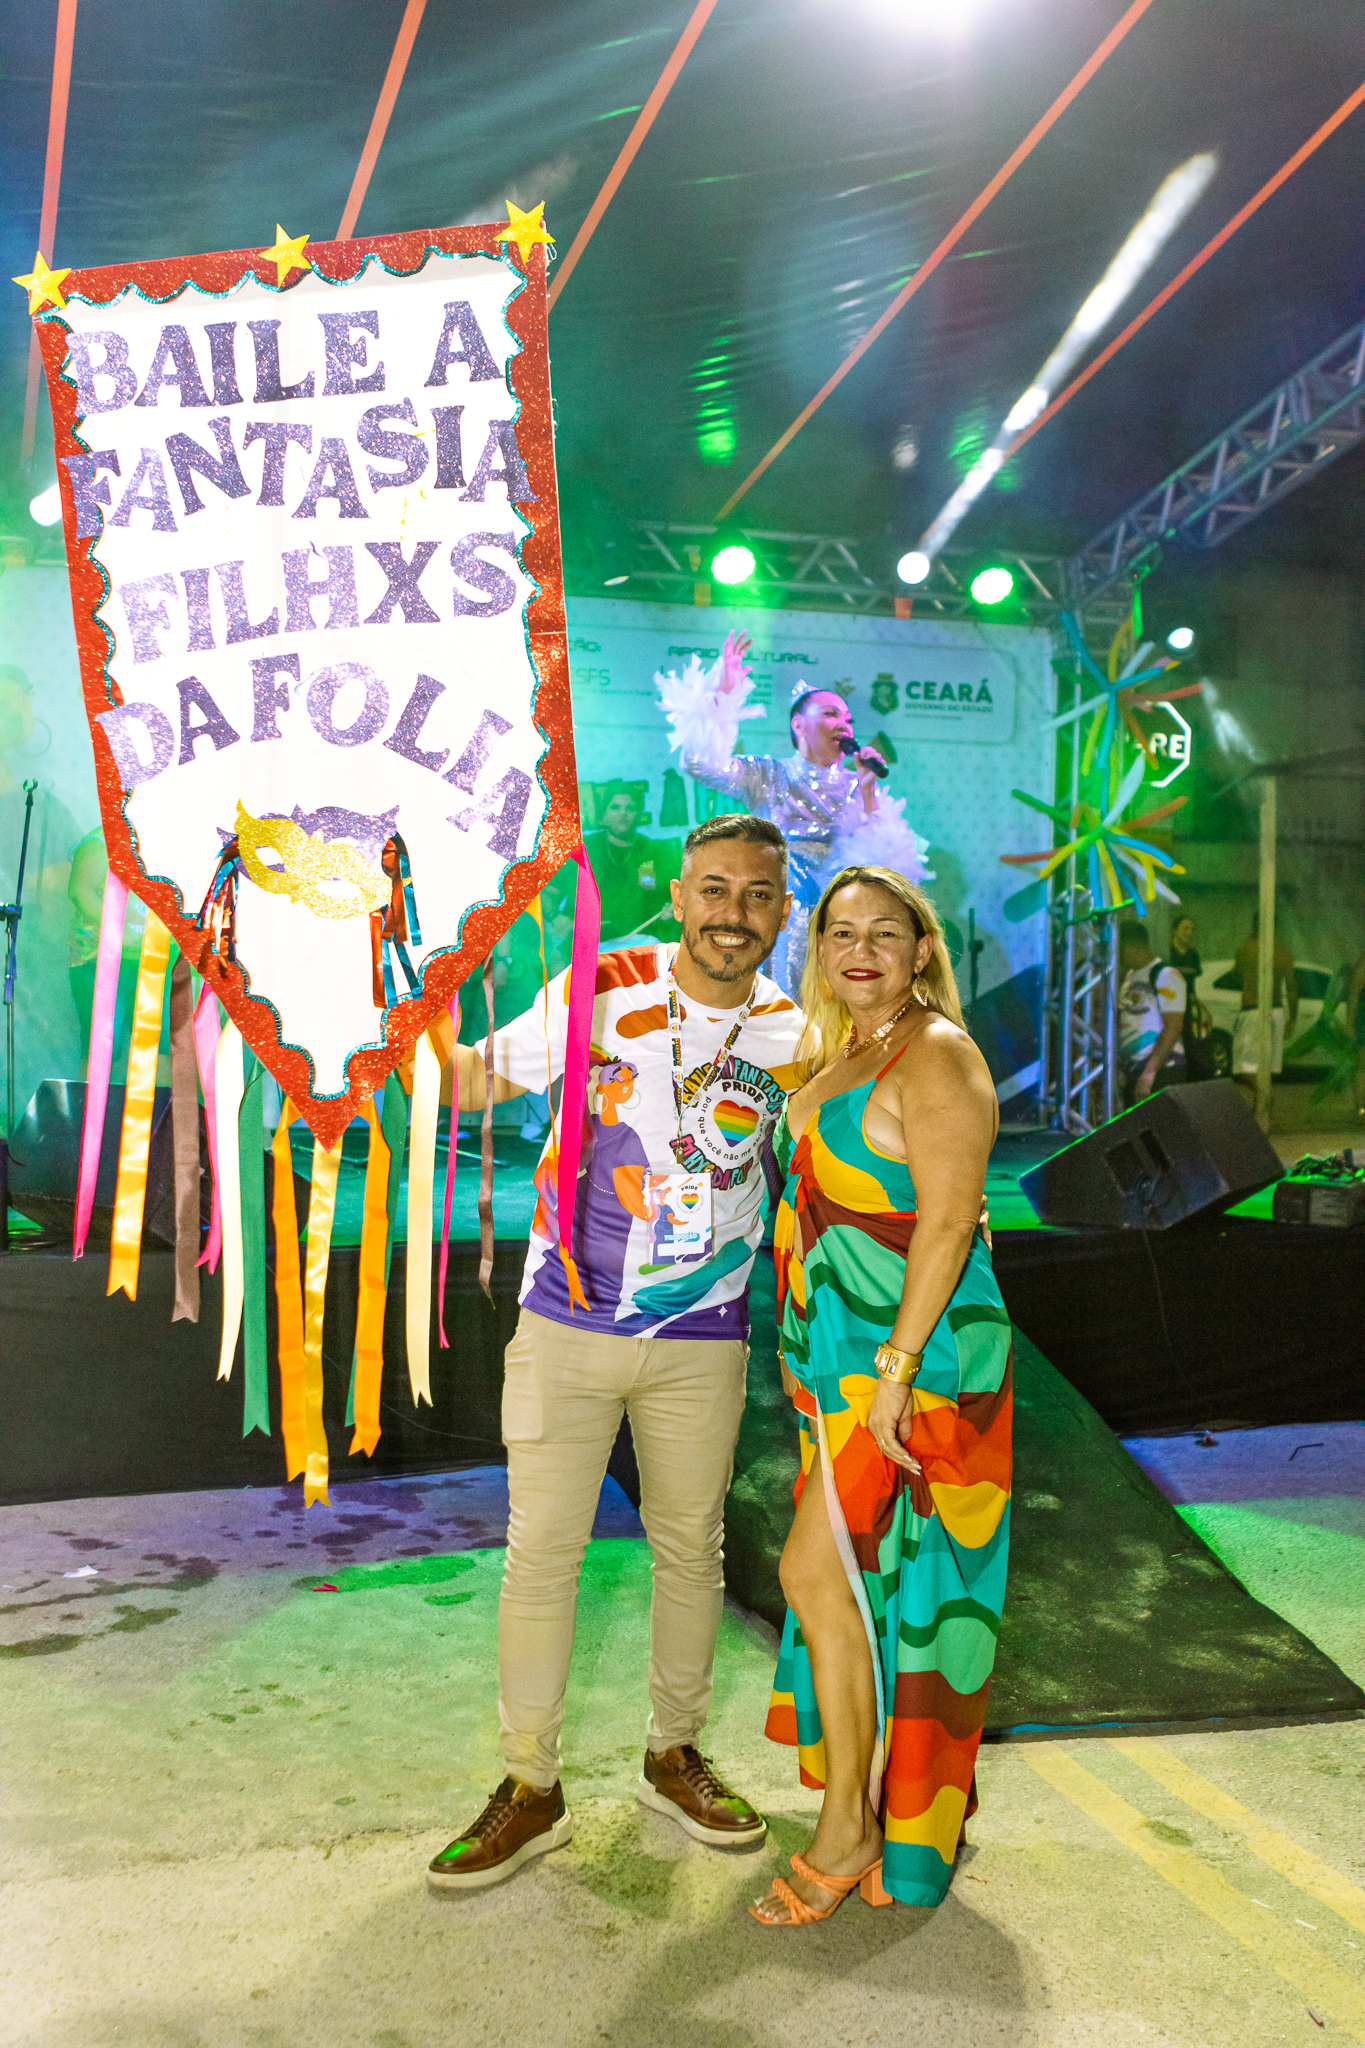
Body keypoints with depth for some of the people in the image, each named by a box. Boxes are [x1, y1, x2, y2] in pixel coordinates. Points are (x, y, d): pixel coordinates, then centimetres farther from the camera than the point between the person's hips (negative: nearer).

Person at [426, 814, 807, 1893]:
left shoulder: (795, 1034, -3)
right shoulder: (600, 992, -10)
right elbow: (474, 1078, 0)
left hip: (703, 1339, 2)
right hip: (567, 1326, -2)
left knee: (691, 1548, 15)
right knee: (541, 1551, 3)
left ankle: (674, 1757, 37)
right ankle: (532, 1788, 22)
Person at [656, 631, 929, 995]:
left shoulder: (856, 785, 11)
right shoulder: (767, 776, 7)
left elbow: (876, 857, 0)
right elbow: (700, 763, -7)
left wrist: (868, 791, -8)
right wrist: (723, 690, -10)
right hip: (783, 911, -1)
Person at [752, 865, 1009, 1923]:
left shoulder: (936, 1055, -14)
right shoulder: (840, 1057, 15)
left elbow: (947, 1222, -20)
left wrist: (894, 1369, -23)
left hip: (909, 1355, -9)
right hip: (843, 1358, 9)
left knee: (819, 1571, -7)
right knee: (870, 1579, 15)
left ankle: (848, 1831, 8)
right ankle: (895, 1794, 30)